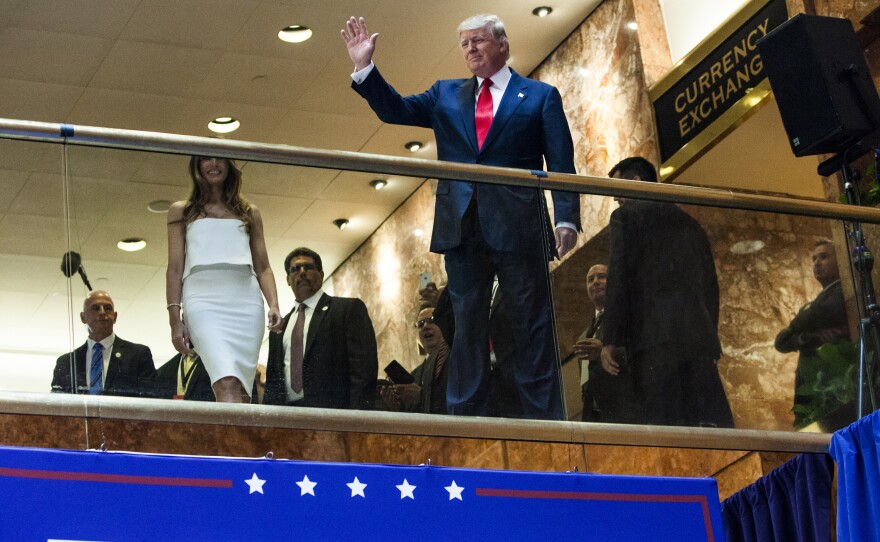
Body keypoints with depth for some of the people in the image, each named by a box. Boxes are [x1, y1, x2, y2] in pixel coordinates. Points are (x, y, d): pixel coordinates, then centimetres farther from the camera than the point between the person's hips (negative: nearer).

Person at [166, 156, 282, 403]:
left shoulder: (250, 213, 23)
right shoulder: (182, 211, 17)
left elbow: (263, 268, 18)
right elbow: (174, 269, 10)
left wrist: (274, 305, -1)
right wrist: (174, 319, -1)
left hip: (246, 298, 3)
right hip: (204, 298, -3)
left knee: (241, 389, -8)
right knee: (227, 384, -23)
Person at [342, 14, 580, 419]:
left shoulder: (540, 96, 8)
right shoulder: (446, 95, 18)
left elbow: (562, 165, 2)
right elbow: (394, 110, 11)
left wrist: (567, 218, -10)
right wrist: (365, 67, -2)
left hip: (519, 228, -3)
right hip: (462, 229, 3)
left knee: (532, 327, -1)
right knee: (467, 327, 4)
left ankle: (545, 421, 0)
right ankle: (465, 419, 6)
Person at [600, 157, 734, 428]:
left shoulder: (626, 214, 9)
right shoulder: (689, 222, 28)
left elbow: (618, 276, -2)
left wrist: (609, 340, -4)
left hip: (655, 337, -5)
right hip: (700, 336, 5)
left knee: (665, 425, -13)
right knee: (713, 426, -4)